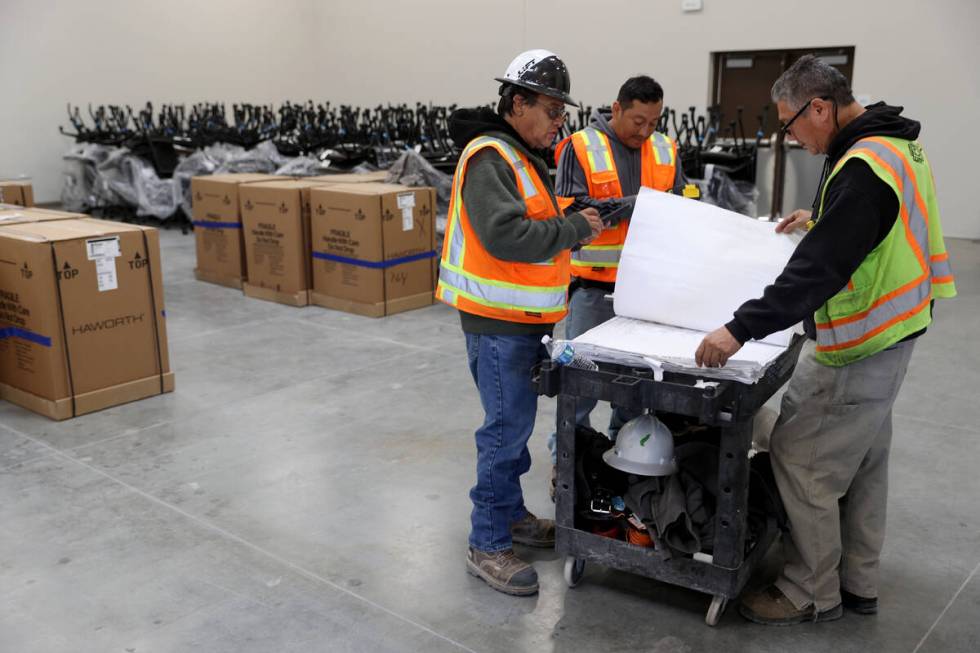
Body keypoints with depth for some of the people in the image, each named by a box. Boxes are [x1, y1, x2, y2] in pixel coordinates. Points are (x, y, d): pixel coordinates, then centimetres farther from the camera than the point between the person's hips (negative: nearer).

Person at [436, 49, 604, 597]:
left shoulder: (525, 158, 16)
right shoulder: (489, 157, -16)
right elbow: (505, 236, -28)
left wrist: (574, 225, 7)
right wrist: (573, 230, -18)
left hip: (525, 319, 10)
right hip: (498, 323, -10)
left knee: (516, 422, 18)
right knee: (507, 428, -5)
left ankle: (510, 513, 33)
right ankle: (487, 545, 6)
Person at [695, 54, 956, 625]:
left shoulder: (862, 167, -24)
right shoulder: (894, 142, 8)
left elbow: (818, 270, -31)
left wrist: (742, 328, -31)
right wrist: (819, 219, 18)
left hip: (858, 347, -10)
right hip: (889, 332, 10)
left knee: (801, 457, -1)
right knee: (863, 459, 18)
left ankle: (812, 595, 13)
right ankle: (858, 584, 32)